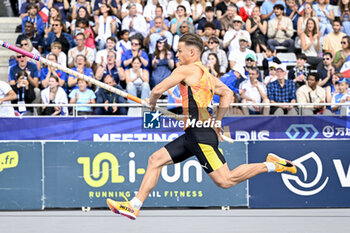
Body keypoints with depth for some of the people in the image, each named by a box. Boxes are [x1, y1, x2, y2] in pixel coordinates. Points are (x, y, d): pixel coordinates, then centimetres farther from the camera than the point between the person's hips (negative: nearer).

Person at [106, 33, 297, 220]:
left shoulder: (186, 70, -8)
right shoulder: (206, 74, 18)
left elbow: (158, 90, -9)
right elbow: (227, 93, 22)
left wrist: (152, 104, 13)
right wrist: (217, 122, 20)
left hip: (201, 135, -10)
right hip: (192, 135, 10)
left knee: (225, 181, -9)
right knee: (156, 160, 7)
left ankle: (271, 165, -1)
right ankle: (134, 206, 6)